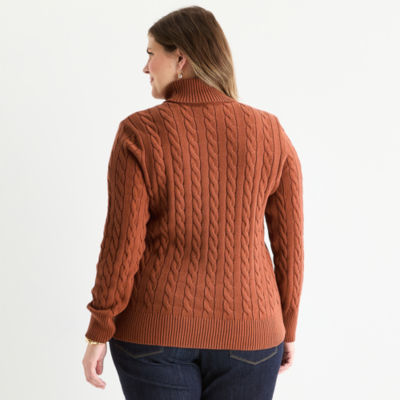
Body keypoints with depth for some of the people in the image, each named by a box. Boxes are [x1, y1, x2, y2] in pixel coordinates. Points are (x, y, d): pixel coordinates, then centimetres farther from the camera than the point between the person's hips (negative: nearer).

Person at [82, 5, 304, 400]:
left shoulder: (140, 134, -11)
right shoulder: (270, 134, -5)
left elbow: (123, 243, -12)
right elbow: (289, 241, -2)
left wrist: (98, 333, -2)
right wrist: (287, 328, 10)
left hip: (156, 330, -1)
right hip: (245, 334, 2)